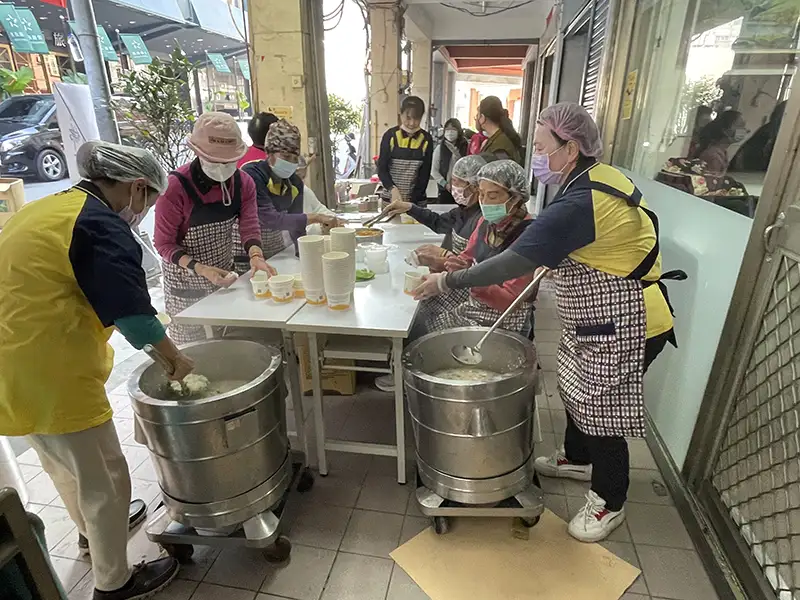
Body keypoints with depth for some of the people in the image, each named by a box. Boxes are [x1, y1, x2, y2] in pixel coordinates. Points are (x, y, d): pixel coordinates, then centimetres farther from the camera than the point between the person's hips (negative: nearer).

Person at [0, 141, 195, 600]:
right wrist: (175, 358, -7)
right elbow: (133, 314, -21)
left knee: (63, 464, 29)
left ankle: (93, 530, 53)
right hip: (50, 375, -10)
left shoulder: (43, 210, 14)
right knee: (105, 480, 8)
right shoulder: (101, 225, -16)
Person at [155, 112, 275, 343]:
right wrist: (200, 269, -32)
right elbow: (164, 244, -17)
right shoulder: (175, 187, -22)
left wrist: (256, 257, -36)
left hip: (224, 274, 4)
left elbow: (249, 227, -15)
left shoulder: (243, 183, -8)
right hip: (186, 282, -4)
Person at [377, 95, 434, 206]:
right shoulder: (390, 136, -3)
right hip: (390, 198, 0)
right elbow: (382, 169, -4)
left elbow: (425, 173, -3)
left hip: (416, 200, 1)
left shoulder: (426, 139, -1)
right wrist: (392, 189, -22)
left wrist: (411, 201, -14)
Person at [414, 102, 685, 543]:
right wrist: (552, 260, 3)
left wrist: (448, 282, -22)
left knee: (600, 411, 6)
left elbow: (515, 262, -30)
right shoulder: (599, 177, 3)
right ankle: (577, 459, 48)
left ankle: (609, 503, 31)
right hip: (597, 320, 10)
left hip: (621, 327, -10)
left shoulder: (579, 202, -28)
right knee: (576, 389, 23)